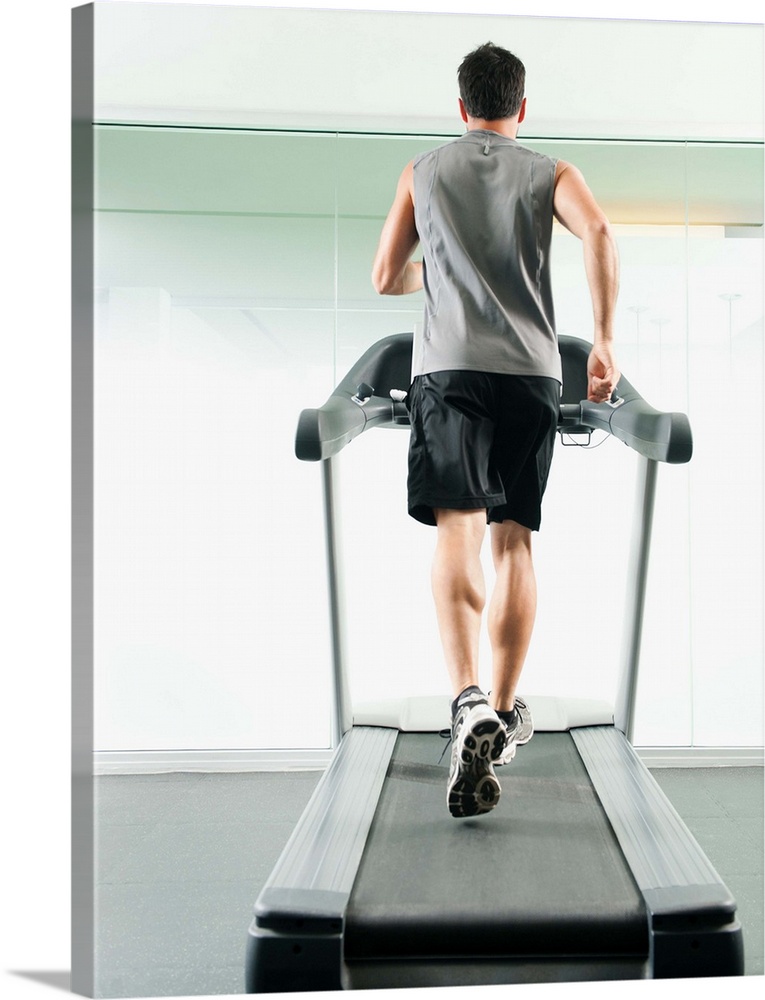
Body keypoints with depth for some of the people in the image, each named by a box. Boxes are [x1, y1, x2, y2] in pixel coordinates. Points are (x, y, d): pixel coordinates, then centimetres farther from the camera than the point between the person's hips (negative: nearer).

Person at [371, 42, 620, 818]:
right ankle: (506, 712, 17)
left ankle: (470, 702, -33)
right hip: (532, 371, 1)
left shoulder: (422, 172, 17)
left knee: (458, 532, -12)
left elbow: (384, 279, 16)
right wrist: (604, 341, -5)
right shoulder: (550, 173, 14)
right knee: (514, 541, 9)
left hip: (449, 367, -1)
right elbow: (598, 234, -7)